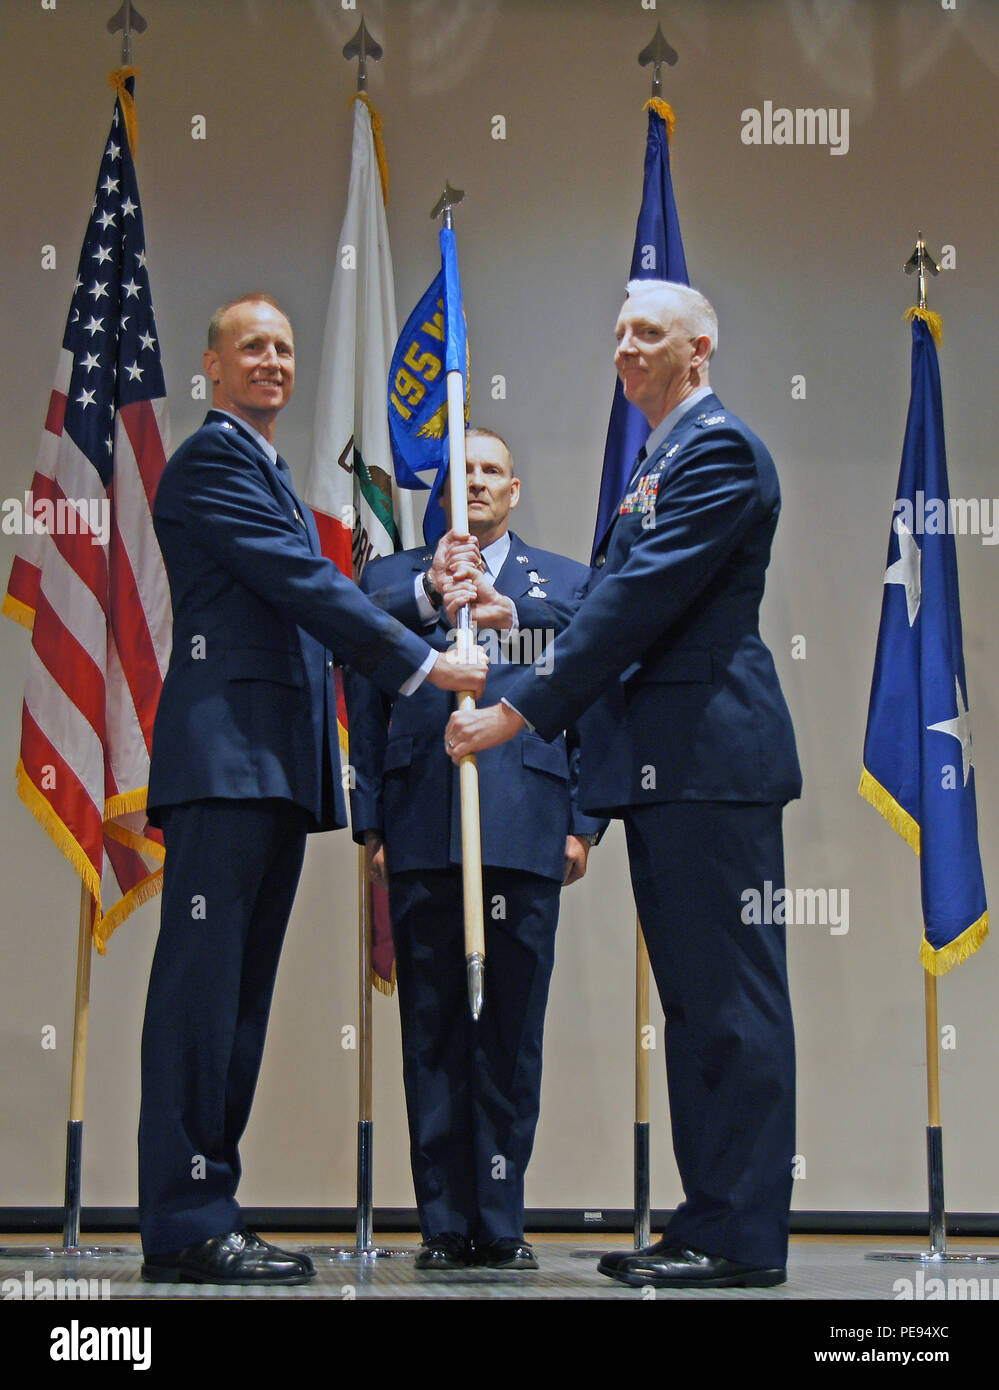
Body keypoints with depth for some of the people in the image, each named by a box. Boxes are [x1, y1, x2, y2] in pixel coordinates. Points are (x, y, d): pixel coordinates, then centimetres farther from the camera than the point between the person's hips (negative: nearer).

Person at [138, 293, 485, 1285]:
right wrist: (425, 664, -9)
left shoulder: (270, 475, 28)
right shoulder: (212, 458, -2)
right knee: (203, 984, -10)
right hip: (226, 750, -10)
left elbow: (308, 598, 24)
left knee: (241, 991, 7)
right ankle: (185, 1224, -10)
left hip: (274, 762, 10)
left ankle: (206, 1213, 10)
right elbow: (302, 584, -10)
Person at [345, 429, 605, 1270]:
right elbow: (366, 708, 12)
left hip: (525, 828, 0)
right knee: (432, 1026, 1)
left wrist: (583, 822, 3)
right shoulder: (392, 579, 17)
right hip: (423, 832, 0)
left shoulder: (566, 583, 17)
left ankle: (501, 1222, 8)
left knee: (512, 1025, 1)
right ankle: (445, 1222, 8)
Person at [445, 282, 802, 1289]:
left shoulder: (719, 448, -9)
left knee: (730, 998, -7)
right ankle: (709, 1219, 18)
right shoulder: (658, 459, 23)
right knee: (693, 999, 12)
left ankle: (742, 1239, -2)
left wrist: (520, 710, -17)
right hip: (664, 763, 11)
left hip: (708, 753, -11)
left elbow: (641, 597, -17)